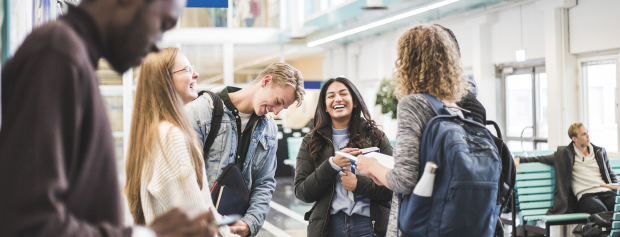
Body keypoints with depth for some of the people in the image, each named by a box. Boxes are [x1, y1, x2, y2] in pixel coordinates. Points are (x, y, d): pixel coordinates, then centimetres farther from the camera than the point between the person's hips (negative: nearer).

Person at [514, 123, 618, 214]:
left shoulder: (600, 152, 23)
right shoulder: (565, 154, 12)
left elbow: (611, 175, 30)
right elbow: (542, 159, 13)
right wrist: (519, 159, -1)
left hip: (606, 192, 4)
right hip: (585, 195, -4)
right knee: (601, 211, -39)